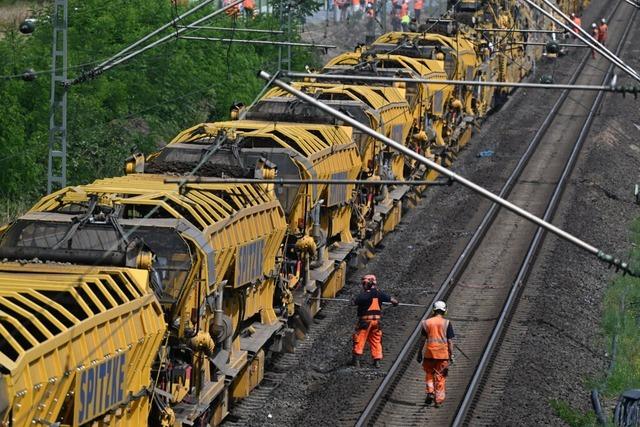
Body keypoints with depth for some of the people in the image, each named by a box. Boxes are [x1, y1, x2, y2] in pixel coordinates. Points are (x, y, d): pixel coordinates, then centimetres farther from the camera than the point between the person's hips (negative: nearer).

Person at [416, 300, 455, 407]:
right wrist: (451, 355, 3)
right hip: (443, 354, -1)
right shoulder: (446, 323, -3)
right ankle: (439, 400, 6)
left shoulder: (427, 322, 1)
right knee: (440, 377, 6)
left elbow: (422, 339, 3)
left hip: (429, 353, 1)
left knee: (429, 374, 17)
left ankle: (430, 392, -3)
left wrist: (419, 353, 10)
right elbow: (450, 341, -4)